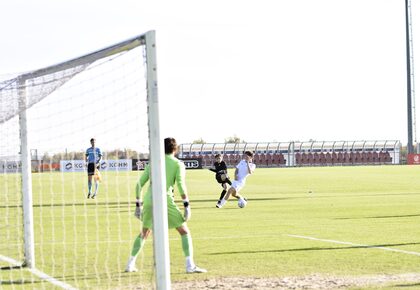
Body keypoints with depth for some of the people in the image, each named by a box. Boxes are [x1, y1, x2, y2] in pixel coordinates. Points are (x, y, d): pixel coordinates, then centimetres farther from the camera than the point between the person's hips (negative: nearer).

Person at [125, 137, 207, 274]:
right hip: (165, 201, -4)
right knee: (185, 231, 5)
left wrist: (138, 205, 21)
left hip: (148, 201, 5)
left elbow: (139, 184, 15)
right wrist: (187, 206, -7)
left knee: (144, 233, 23)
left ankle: (130, 264, 21)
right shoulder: (178, 164, 5)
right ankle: (190, 265, -6)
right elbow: (181, 185, -8)